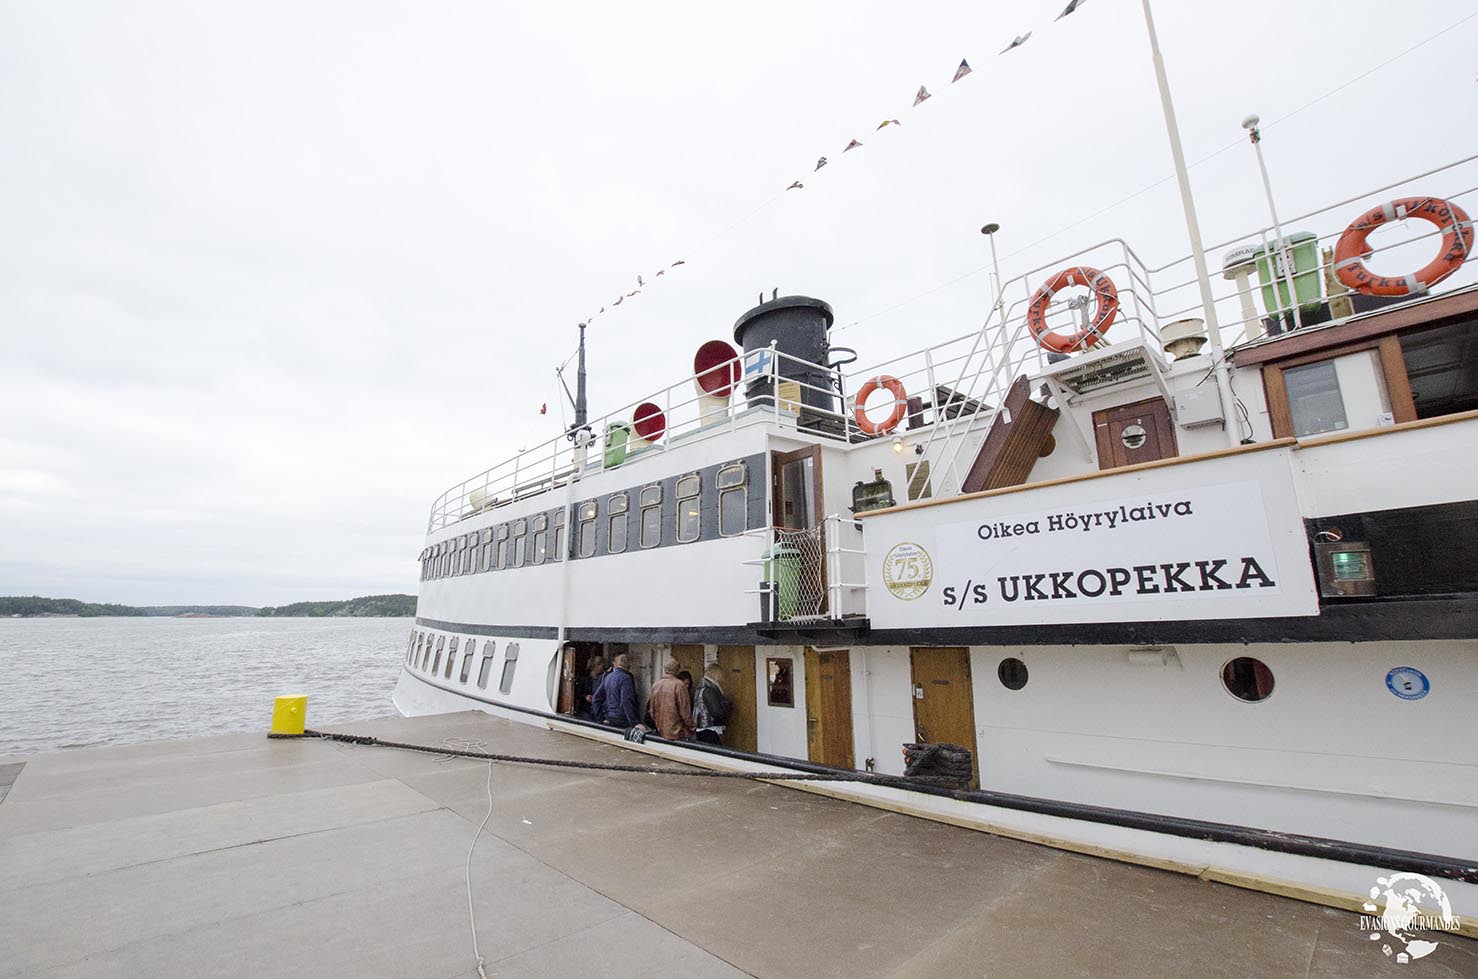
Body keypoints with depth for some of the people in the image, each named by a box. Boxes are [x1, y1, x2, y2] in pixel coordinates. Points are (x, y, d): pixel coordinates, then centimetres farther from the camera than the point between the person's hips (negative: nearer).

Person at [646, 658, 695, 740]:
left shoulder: (655, 685, 2)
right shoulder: (679, 685, -14)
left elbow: (652, 711, 9)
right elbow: (685, 712, -13)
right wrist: (691, 728, 0)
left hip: (661, 732, 6)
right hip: (678, 734, -6)